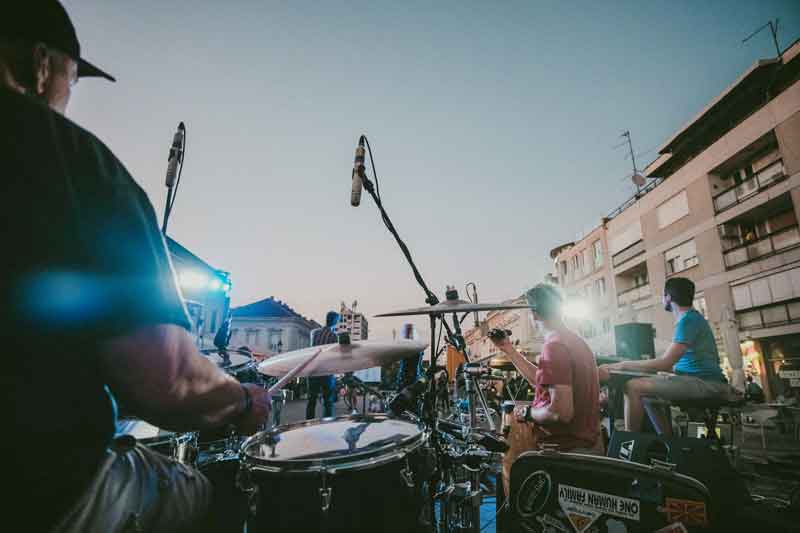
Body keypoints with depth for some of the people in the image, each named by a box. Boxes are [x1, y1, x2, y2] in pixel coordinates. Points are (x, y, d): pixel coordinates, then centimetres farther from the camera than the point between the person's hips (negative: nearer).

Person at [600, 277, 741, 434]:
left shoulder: (688, 320, -14)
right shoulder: (691, 317, 18)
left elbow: (665, 363, -22)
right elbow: (671, 363, 21)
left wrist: (622, 365, -17)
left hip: (704, 382, -11)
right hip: (700, 379, 11)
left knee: (633, 387, -22)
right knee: (645, 389, 21)